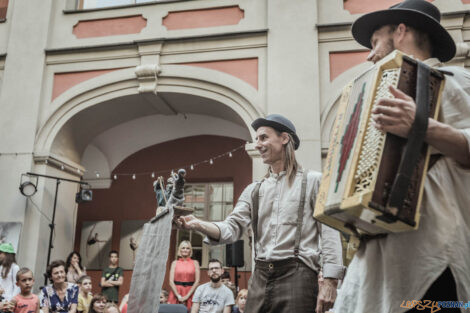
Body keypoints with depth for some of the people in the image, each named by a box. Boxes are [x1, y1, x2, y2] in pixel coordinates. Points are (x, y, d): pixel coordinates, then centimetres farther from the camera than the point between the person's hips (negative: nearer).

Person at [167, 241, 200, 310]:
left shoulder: (195, 263, 7)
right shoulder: (175, 263, 8)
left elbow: (197, 281, 1)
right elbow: (171, 281, 2)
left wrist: (187, 296, -8)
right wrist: (178, 296, -8)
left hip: (190, 293, 0)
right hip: (176, 292, 1)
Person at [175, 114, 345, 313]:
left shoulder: (313, 181, 3)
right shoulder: (254, 191, 18)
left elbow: (329, 233, -3)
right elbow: (232, 228, 7)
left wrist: (330, 283, -11)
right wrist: (199, 225, -12)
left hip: (296, 275, -4)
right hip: (260, 277, 5)